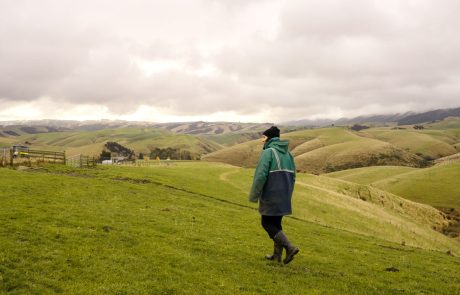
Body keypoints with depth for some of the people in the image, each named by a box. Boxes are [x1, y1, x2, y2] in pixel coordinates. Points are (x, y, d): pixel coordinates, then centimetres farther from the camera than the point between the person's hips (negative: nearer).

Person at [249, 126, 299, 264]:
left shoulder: (268, 152, -12)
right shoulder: (287, 153, 11)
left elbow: (261, 176, -18)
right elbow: (292, 177, 14)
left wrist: (253, 196, -9)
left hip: (271, 197, -7)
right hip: (283, 197, 7)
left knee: (267, 223, 3)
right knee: (276, 223, 16)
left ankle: (289, 247, -9)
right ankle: (277, 254, 19)